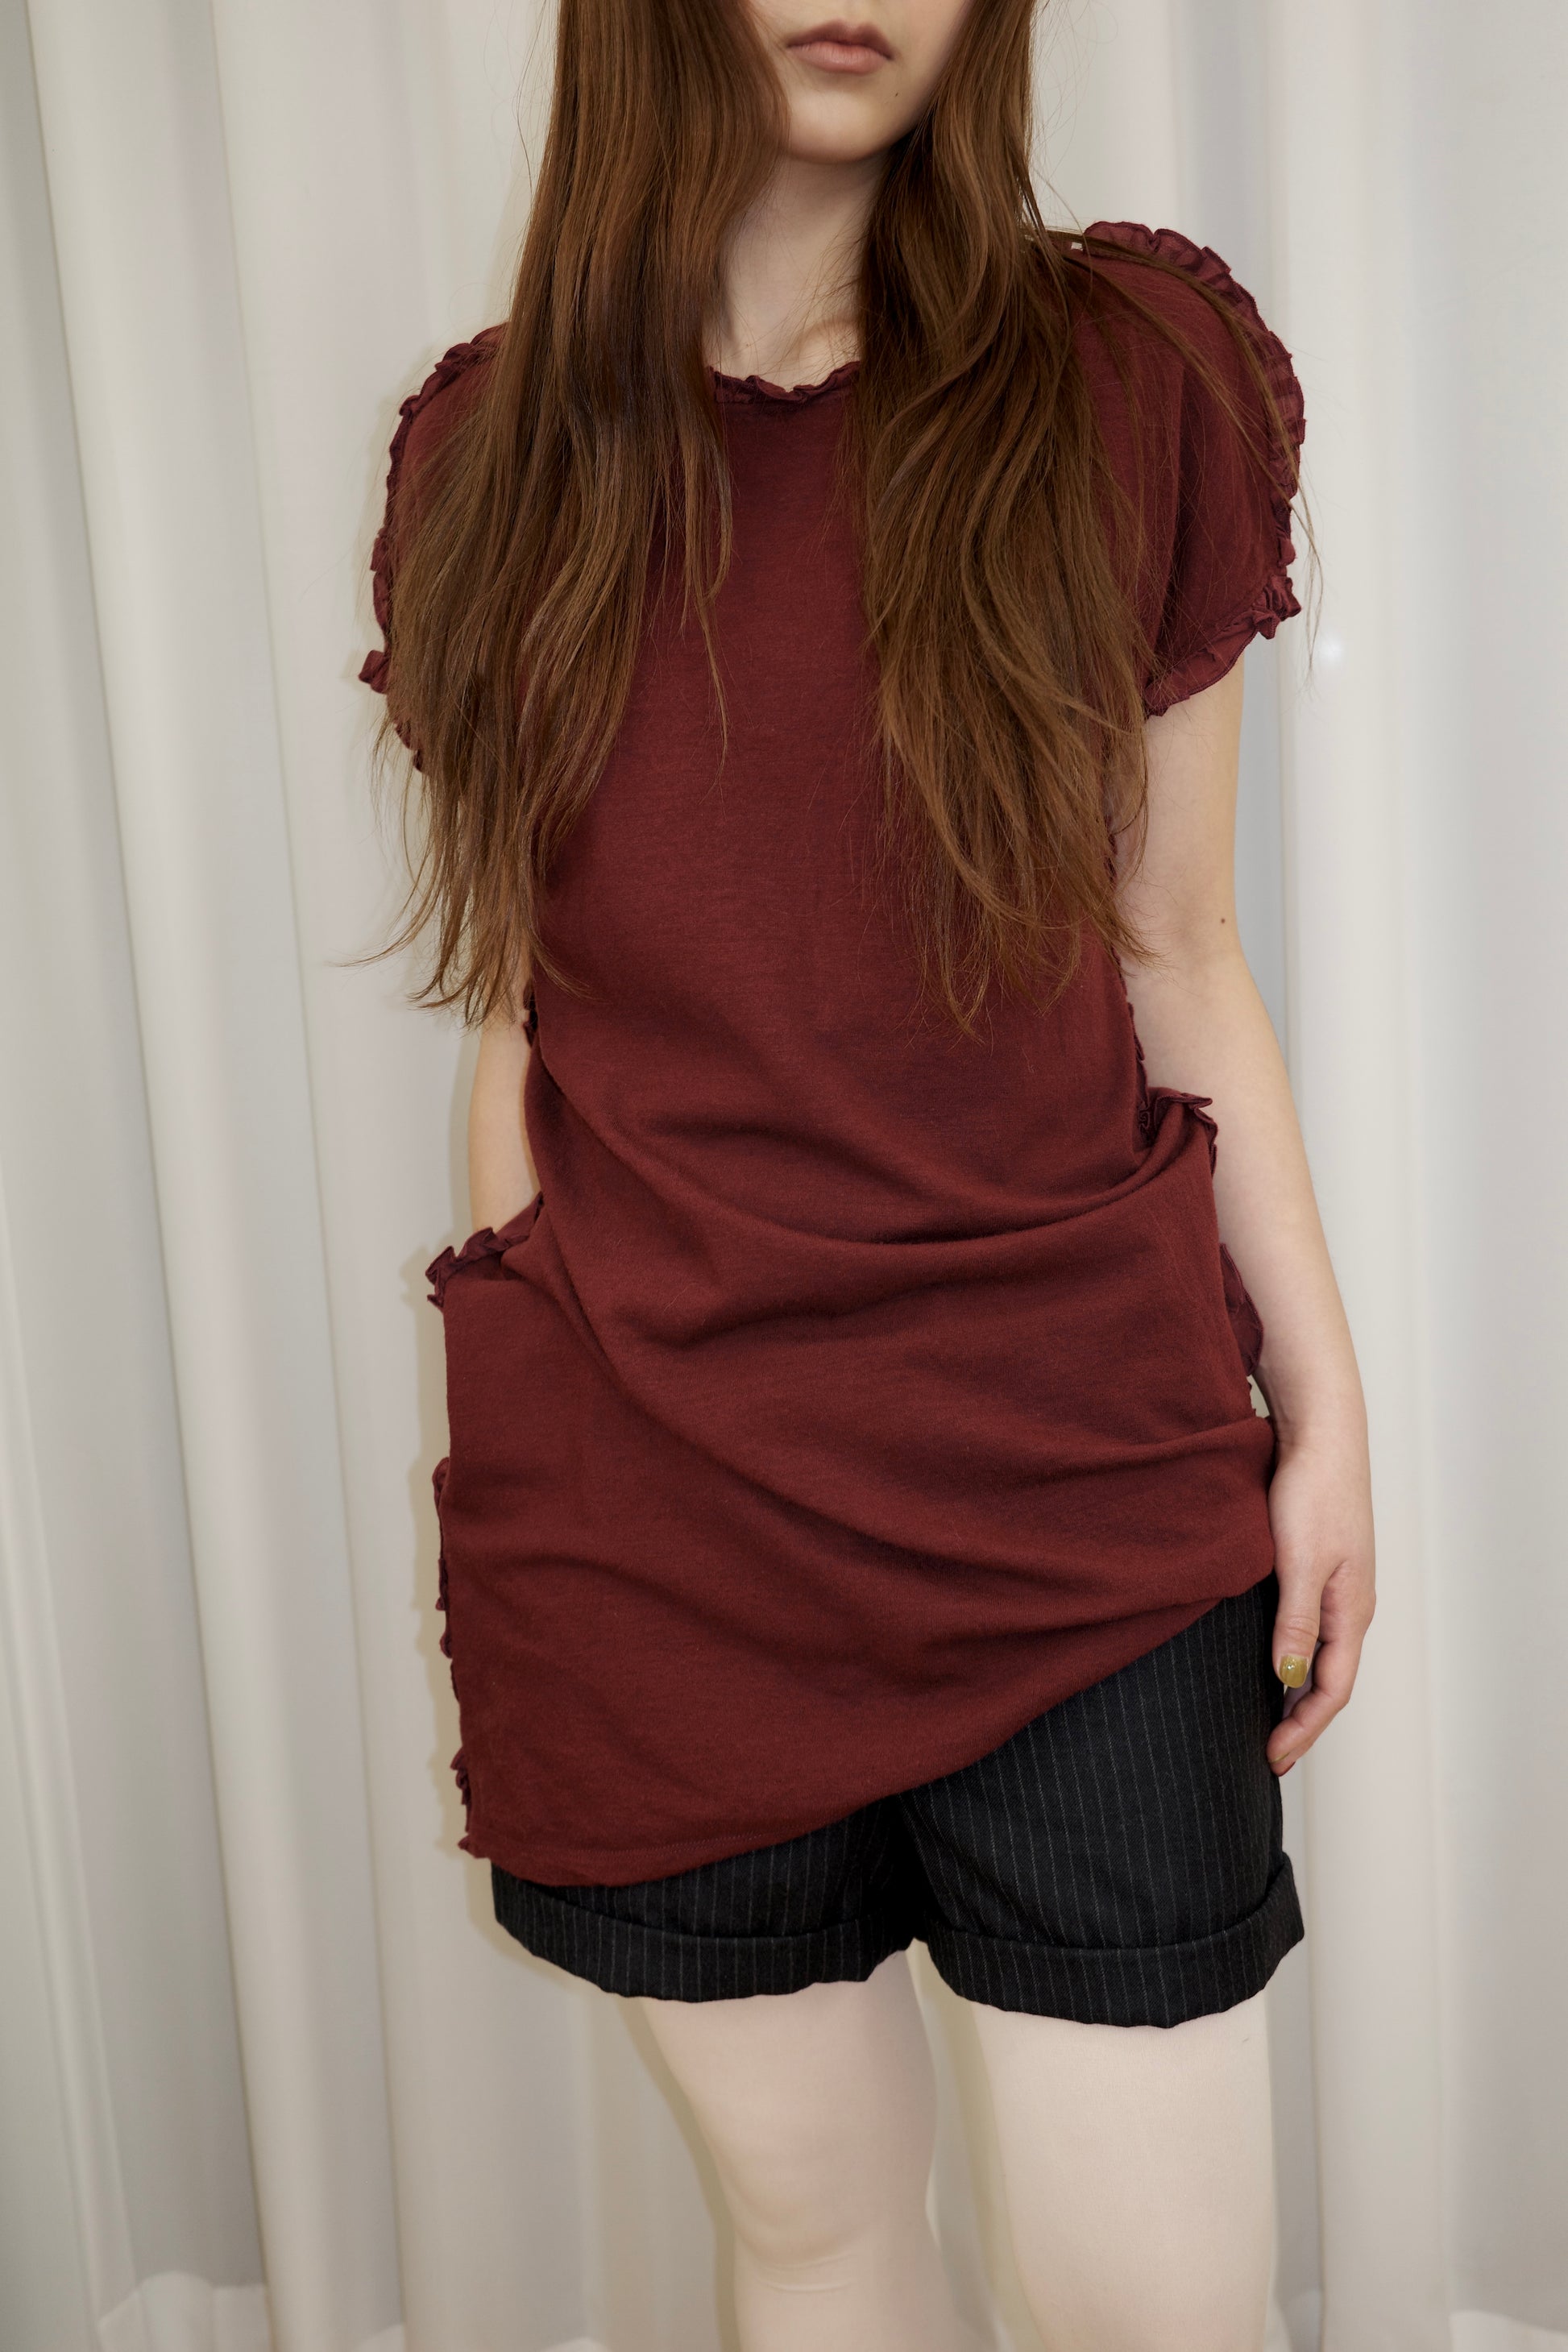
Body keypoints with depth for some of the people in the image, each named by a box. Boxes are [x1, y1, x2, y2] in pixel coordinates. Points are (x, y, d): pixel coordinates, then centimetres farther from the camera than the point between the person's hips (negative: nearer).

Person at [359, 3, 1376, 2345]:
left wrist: (1321, 1401, 4)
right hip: (650, 1510, 2)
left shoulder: (1129, 375, 1)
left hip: (1075, 1484, -1)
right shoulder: (492, 452, 5)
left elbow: (1178, 952, 5)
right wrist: (505, 1467, 10)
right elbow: (519, 1013, 9)